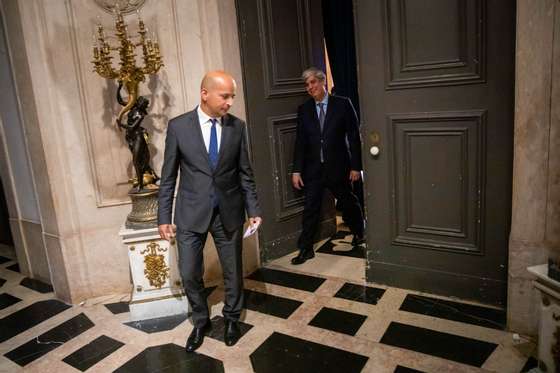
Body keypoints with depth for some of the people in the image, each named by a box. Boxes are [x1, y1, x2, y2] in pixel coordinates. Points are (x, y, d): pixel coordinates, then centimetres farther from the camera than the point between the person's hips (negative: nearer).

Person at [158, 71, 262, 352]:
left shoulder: (237, 126, -2)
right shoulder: (178, 126, -6)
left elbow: (245, 173, 4)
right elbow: (168, 176, -2)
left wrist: (253, 209, 1)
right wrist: (164, 217, -3)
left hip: (229, 212, 1)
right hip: (192, 213, -1)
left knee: (233, 271, 13)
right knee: (189, 274, 7)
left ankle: (231, 319, 38)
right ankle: (201, 321, 34)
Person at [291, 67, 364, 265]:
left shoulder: (343, 104, -4)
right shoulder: (303, 109, 4)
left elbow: (354, 137, -4)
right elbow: (300, 142, 4)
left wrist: (356, 166, -8)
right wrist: (297, 170, -2)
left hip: (338, 167, -1)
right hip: (313, 168, 2)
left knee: (349, 203, 16)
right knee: (310, 209, 1)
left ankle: (358, 233, 42)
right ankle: (305, 249, 12)